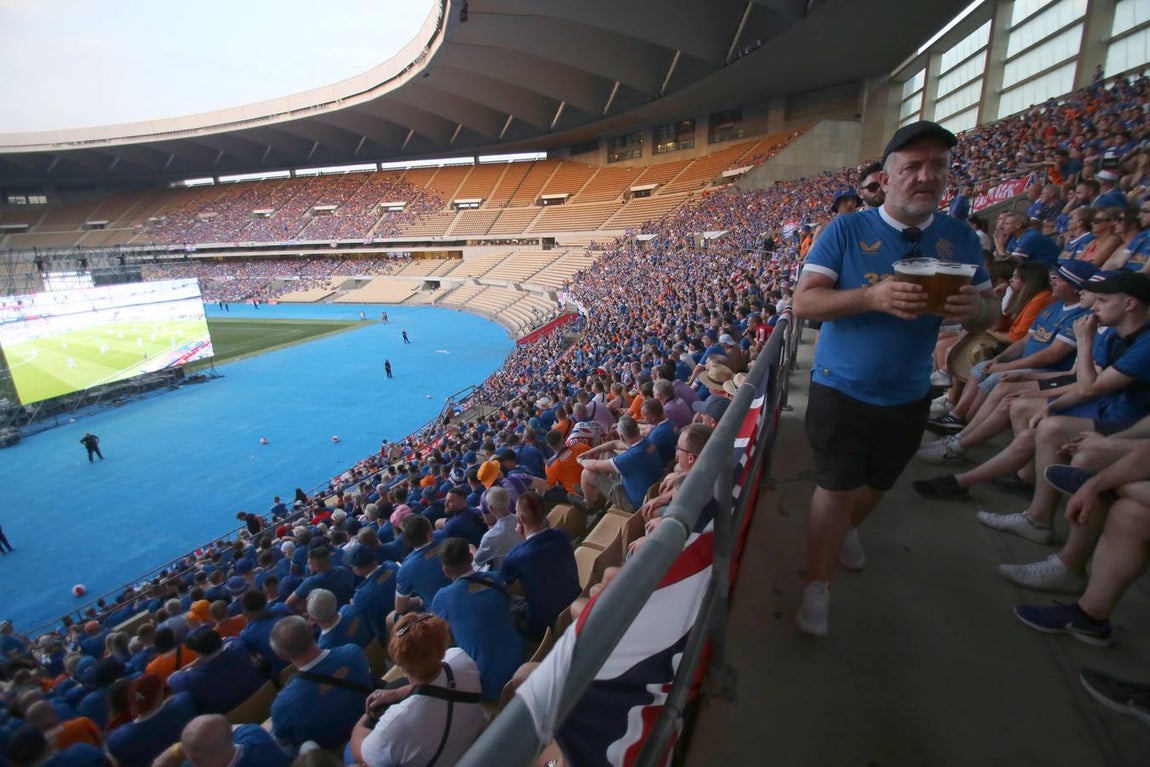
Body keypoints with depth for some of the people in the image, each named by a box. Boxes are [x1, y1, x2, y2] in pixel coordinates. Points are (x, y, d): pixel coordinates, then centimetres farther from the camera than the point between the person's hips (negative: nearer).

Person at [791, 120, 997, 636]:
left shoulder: (960, 238, 0)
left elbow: (990, 310, 2)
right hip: (841, 392, -4)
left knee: (878, 482, 22)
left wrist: (976, 308, -23)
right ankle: (817, 584, 19)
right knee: (836, 489, 1)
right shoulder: (846, 231, -11)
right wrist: (871, 296, -34)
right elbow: (803, 303, -19)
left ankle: (847, 529, 53)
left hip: (909, 398, 4)